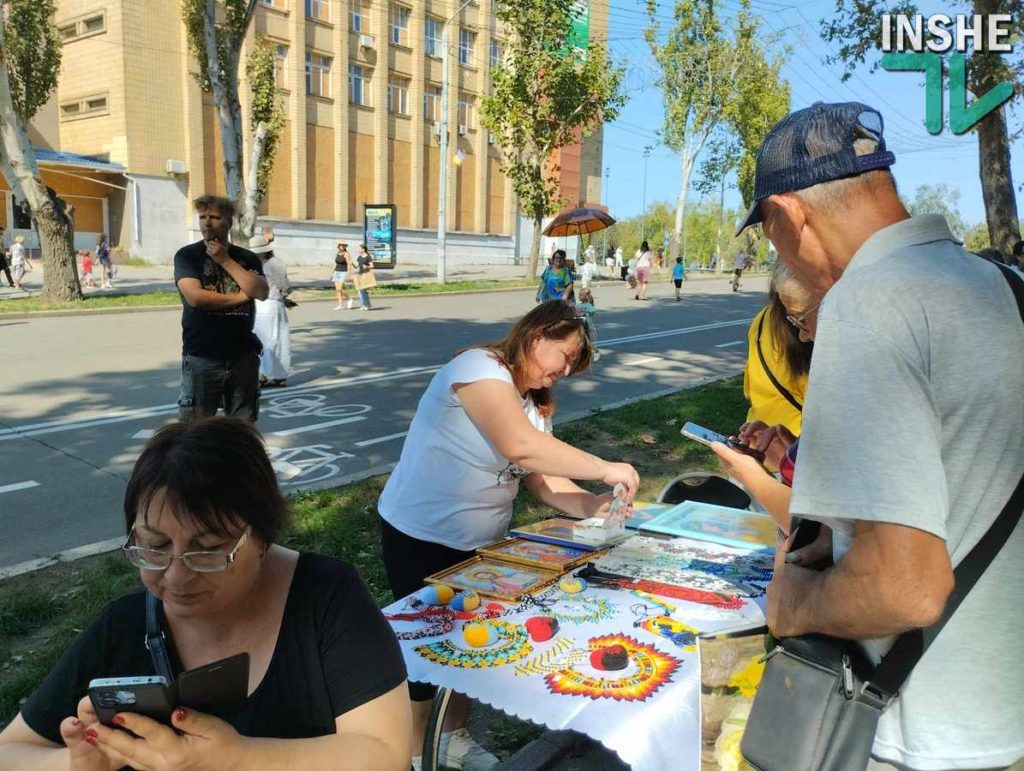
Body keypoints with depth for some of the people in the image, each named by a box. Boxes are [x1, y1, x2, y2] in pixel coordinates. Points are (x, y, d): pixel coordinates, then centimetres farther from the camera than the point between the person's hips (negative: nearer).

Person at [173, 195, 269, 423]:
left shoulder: (247, 258, 9)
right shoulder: (187, 255, 1)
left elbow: (262, 292, -8)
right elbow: (195, 297, -14)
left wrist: (225, 260, -9)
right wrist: (241, 295, -6)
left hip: (243, 355, 3)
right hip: (201, 358, -3)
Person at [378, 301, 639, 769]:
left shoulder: (534, 404, 7)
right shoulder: (479, 367, -22)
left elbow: (542, 478, -1)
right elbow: (519, 446, -37)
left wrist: (592, 506, -17)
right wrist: (605, 469, -30)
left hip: (482, 542, 8)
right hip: (420, 539, -8)